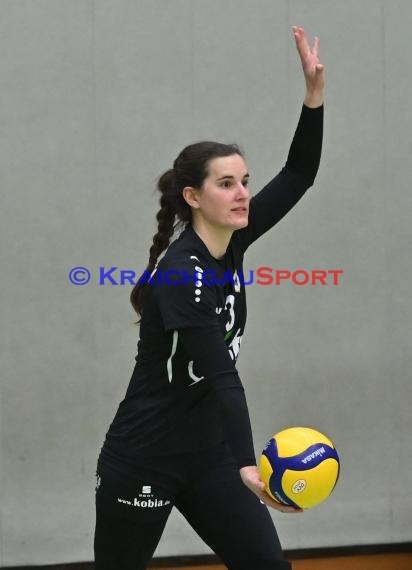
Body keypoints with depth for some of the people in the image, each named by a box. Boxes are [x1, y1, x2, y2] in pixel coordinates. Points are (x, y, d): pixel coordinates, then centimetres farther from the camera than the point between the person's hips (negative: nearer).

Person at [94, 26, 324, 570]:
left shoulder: (230, 243, 0)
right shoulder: (181, 273, -22)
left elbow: (298, 176, 3)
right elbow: (220, 375, -31)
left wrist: (315, 93, -9)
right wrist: (248, 465, -41)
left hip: (209, 454, 8)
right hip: (144, 460, -7)